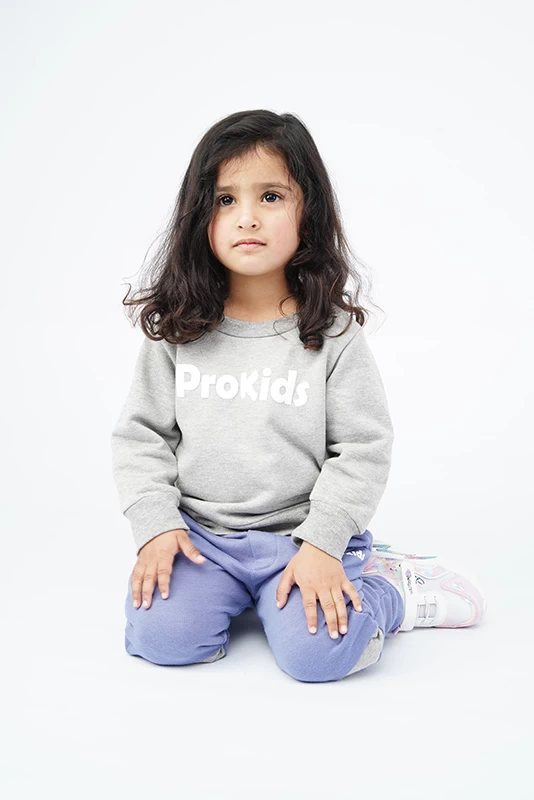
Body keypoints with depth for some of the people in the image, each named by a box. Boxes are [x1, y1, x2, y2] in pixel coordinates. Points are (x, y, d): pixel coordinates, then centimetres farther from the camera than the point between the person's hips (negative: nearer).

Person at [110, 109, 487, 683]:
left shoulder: (333, 334, -6)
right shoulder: (176, 331, -1)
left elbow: (364, 448, -6)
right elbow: (141, 435, 4)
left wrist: (321, 543, -15)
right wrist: (156, 525, -8)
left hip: (303, 533, -2)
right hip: (200, 533, 3)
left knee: (316, 651, -22)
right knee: (161, 635, -18)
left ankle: (386, 587, 9)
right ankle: (236, 591, 11)